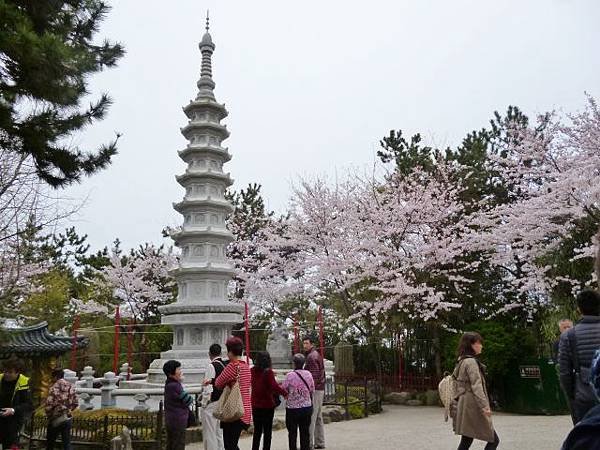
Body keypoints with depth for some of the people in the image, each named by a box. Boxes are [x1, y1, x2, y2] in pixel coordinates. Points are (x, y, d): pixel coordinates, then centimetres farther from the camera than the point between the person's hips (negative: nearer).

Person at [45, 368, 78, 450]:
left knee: (50, 443, 15)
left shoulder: (54, 388, -14)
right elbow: (75, 403, 6)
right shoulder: (71, 387, 3)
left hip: (56, 419, -4)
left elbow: (48, 405, -18)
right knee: (67, 443, 9)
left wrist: (49, 416, -1)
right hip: (67, 418, 4)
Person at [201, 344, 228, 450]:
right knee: (220, 432, 16)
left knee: (210, 433, 2)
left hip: (212, 403, -7)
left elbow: (208, 387, -18)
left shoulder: (211, 366, -16)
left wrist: (204, 403, -8)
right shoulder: (226, 365, 4)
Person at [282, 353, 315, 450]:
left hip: (292, 408, -3)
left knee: (292, 432, 9)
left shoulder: (290, 376, -16)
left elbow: (283, 390, -8)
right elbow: (312, 391, 5)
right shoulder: (308, 374, -4)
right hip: (307, 407, 3)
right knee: (305, 432, 14)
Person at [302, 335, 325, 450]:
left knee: (310, 418, -7)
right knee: (318, 417, 13)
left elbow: (313, 376, -19)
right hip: (321, 389, 10)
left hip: (314, 390, -10)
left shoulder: (311, 356, -12)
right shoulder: (318, 355, 17)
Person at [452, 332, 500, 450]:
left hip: (465, 407, 9)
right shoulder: (471, 361, -12)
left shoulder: (462, 361, 17)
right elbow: (476, 386, -21)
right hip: (473, 406, -9)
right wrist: (485, 406, -28)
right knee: (493, 440, -1)